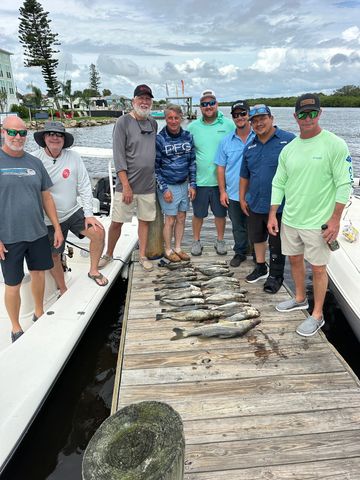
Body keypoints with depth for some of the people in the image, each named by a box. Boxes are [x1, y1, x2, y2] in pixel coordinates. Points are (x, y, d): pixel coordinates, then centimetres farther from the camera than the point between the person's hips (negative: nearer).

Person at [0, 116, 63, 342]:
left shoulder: (35, 162, 6)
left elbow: (46, 197, 10)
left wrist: (57, 227, 8)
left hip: (38, 233, 4)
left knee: (39, 274, 17)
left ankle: (39, 314, 39)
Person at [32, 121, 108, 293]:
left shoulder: (73, 157, -6)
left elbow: (84, 187, -5)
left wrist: (88, 214, -10)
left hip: (73, 212, 2)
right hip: (49, 219, -1)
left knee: (98, 232, -16)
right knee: (54, 256, 8)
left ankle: (93, 271, 9)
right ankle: (63, 291, 32)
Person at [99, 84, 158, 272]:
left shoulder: (153, 123, 10)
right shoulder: (123, 122, -6)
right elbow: (119, 156, -11)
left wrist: (156, 178, 12)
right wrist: (126, 185, -16)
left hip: (148, 185, 5)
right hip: (126, 185, -4)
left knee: (145, 220, 10)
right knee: (116, 222, 2)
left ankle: (142, 256, 24)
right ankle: (108, 254, 22)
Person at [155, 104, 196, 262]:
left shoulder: (188, 137, 4)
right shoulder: (160, 139, -8)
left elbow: (192, 162, 9)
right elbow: (155, 167, -6)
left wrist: (192, 185, 4)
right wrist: (164, 189, -11)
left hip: (184, 185, 4)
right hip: (168, 186, -4)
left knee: (181, 218, 11)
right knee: (170, 219, 3)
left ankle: (177, 248, 26)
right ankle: (168, 250, 20)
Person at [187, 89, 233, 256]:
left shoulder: (228, 125, 0)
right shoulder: (193, 127, 2)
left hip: (221, 179, 0)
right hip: (199, 180, 1)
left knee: (220, 213, 13)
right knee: (198, 213, 11)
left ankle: (220, 240, 31)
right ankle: (196, 241, 29)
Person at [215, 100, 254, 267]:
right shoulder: (226, 141, 4)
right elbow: (221, 167, 6)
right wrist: (222, 191, 1)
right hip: (233, 194, 3)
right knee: (238, 227, 16)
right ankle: (240, 252, 33)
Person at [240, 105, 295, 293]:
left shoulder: (288, 140, -9)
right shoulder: (250, 147, 9)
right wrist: (242, 198, 12)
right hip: (254, 204, 6)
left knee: (276, 244, 8)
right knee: (257, 238, 19)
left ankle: (275, 276, 24)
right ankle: (260, 267, 39)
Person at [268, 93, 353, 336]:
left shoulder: (335, 145, -10)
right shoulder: (289, 149, 6)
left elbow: (344, 184, -12)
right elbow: (279, 184, 9)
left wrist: (335, 219, -15)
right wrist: (273, 214, 5)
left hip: (318, 222, -5)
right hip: (290, 219, 6)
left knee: (318, 268, 4)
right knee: (295, 259, 19)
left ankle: (317, 315, 20)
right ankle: (300, 299, 41)